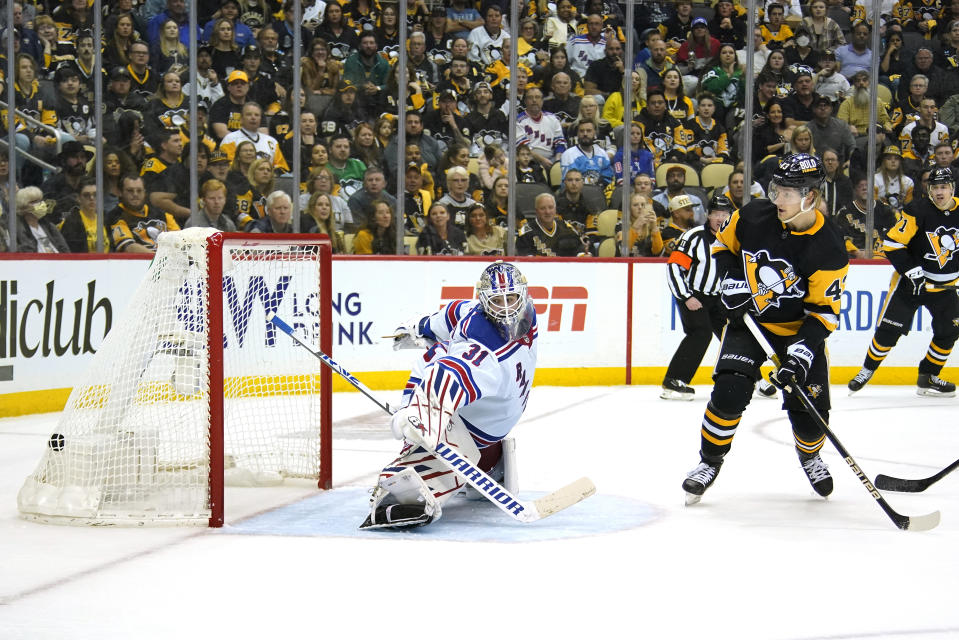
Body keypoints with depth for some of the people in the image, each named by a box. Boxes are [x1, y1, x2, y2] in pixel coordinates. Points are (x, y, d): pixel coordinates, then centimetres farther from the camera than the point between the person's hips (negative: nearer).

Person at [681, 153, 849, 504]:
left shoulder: (828, 250, -22)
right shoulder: (754, 215, -14)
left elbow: (823, 312, -20)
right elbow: (724, 242, 8)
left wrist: (800, 356, -30)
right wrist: (731, 280, -8)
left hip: (799, 329, -1)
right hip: (749, 321, 1)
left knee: (810, 414, -4)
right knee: (729, 392, -19)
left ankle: (809, 456, 32)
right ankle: (710, 461, 4)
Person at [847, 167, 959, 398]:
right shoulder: (917, 211, -17)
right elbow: (892, 243, -17)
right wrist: (912, 271, -23)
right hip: (911, 279, -4)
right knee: (889, 328, -7)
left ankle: (928, 377, 16)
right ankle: (867, 370, 11)